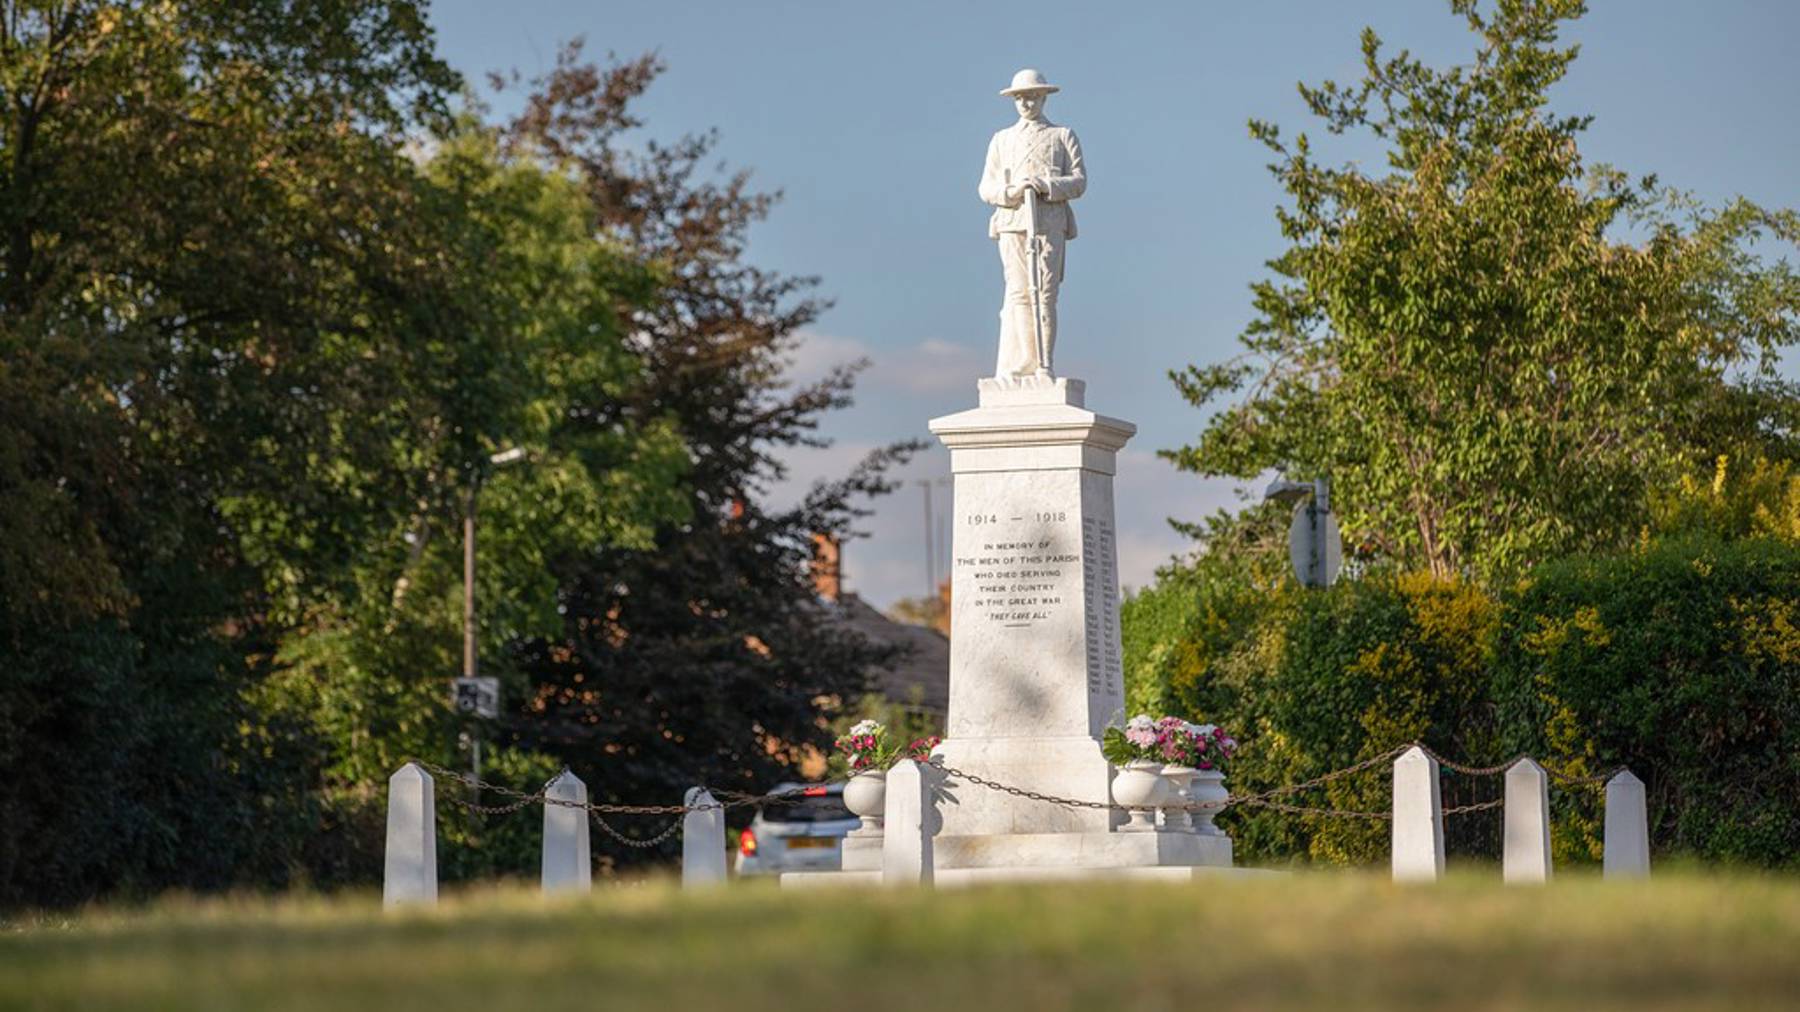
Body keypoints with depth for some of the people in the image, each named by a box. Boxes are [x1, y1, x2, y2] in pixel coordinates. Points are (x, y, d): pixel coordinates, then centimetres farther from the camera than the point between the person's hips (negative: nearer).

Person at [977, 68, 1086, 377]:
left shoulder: (1062, 136, 17)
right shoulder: (1002, 140, 23)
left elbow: (1079, 180, 6)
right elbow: (986, 187, 15)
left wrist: (1046, 186, -12)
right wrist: (1010, 191, -8)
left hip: (1049, 221, -2)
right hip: (1011, 221, 2)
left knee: (1045, 293, -10)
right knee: (1018, 293, -9)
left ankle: (1044, 367, -10)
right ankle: (1024, 366, -12)